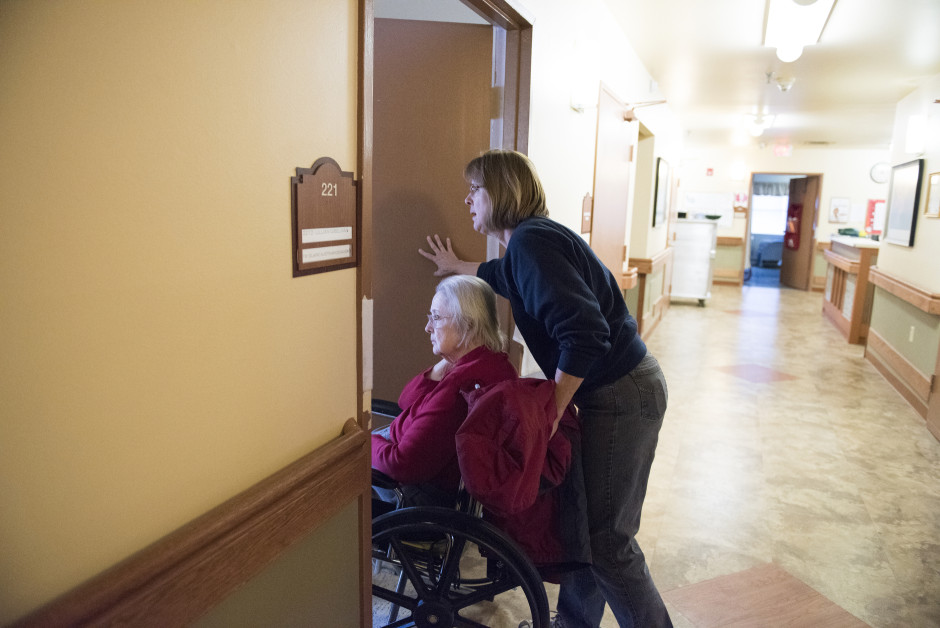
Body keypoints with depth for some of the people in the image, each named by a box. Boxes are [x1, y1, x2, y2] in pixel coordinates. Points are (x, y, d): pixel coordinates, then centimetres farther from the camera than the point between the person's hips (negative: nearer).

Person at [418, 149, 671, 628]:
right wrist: (458, 267, 52)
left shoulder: (531, 241, -19)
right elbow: (510, 278, 38)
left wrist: (551, 412, -21)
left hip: (623, 396, -10)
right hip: (613, 390, 10)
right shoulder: (528, 240, 12)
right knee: (583, 518, 17)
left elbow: (585, 333, -28)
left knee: (606, 535, -1)